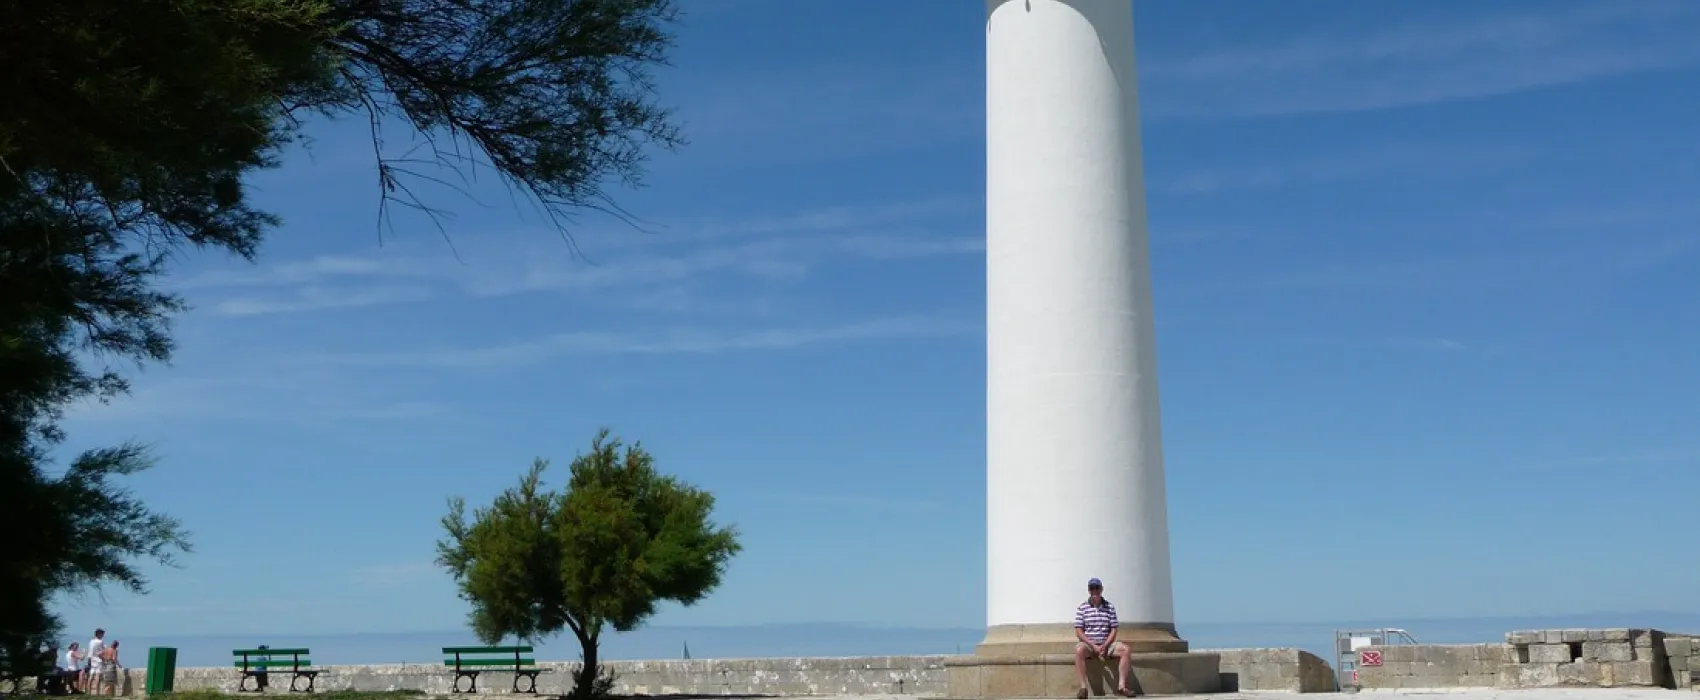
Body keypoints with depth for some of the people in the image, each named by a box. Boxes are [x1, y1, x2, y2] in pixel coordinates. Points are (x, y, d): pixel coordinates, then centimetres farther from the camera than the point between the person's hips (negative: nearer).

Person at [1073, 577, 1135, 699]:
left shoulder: (1110, 607, 5)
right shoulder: (1081, 608, -1)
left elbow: (1114, 629, 3)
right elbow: (1079, 632, -5)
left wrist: (1105, 646, -13)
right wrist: (1093, 646, -17)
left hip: (1106, 644, 3)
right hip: (1088, 643, -3)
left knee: (1125, 650, -23)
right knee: (1079, 650, -37)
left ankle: (1121, 686, -22)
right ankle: (1083, 688, -37)